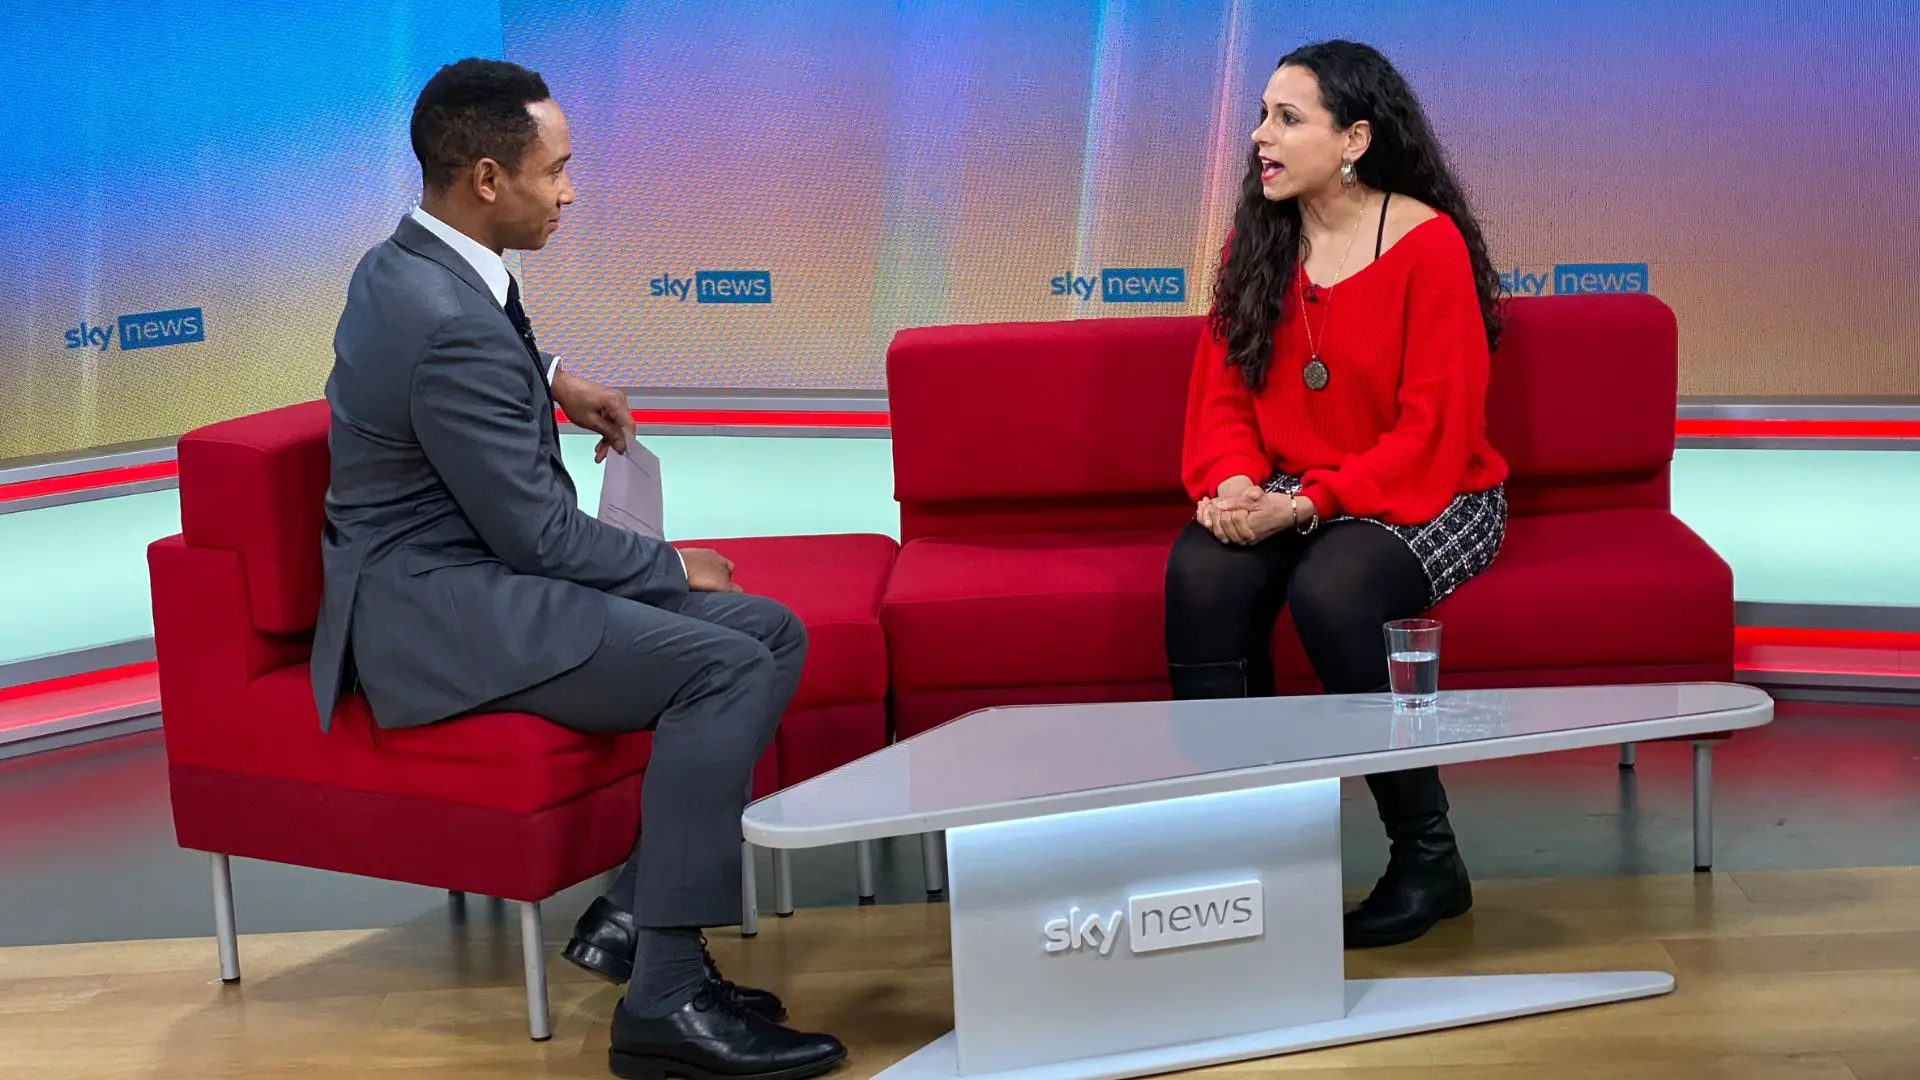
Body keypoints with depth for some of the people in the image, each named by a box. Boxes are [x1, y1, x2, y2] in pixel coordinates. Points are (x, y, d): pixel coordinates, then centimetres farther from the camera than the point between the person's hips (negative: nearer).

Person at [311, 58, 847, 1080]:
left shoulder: (406, 263, 9)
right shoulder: (449, 326, -23)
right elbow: (540, 535, -19)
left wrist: (551, 379, 20)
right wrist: (675, 567, -4)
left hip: (471, 570, 11)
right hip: (435, 609, -11)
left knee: (770, 632, 3)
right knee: (725, 666, -26)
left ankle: (632, 914, 2)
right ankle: (665, 997, -22)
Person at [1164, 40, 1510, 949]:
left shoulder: (1428, 244, -11)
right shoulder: (1257, 244, 7)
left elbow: (1430, 433, -15)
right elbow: (1222, 397, 6)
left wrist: (1304, 505, -25)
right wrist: (1235, 485, -16)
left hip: (1425, 498, -4)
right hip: (1290, 501, 5)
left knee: (1327, 591, -35)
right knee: (1200, 575, -28)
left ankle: (1428, 856, -19)